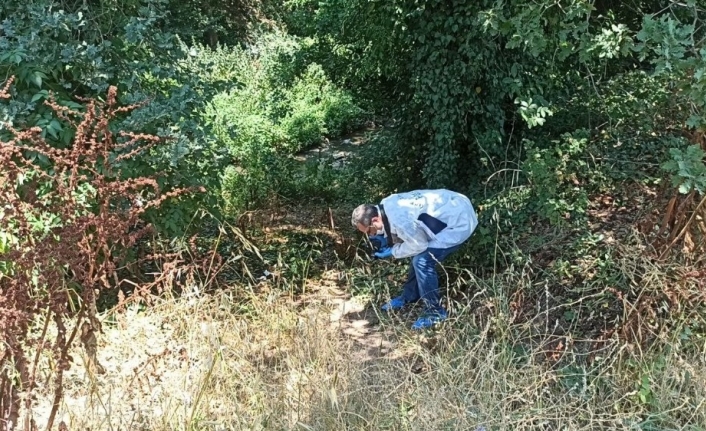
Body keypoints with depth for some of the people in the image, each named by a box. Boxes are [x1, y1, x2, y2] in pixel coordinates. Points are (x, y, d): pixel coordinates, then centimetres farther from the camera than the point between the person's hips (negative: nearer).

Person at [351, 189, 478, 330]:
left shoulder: (399, 220, -29)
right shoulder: (388, 205, 0)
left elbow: (419, 245, -16)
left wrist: (392, 252, -5)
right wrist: (386, 239, 2)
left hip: (459, 222, -10)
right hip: (451, 208, 10)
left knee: (423, 261, -14)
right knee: (419, 255, 17)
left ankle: (435, 312, 0)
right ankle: (409, 297, 35)